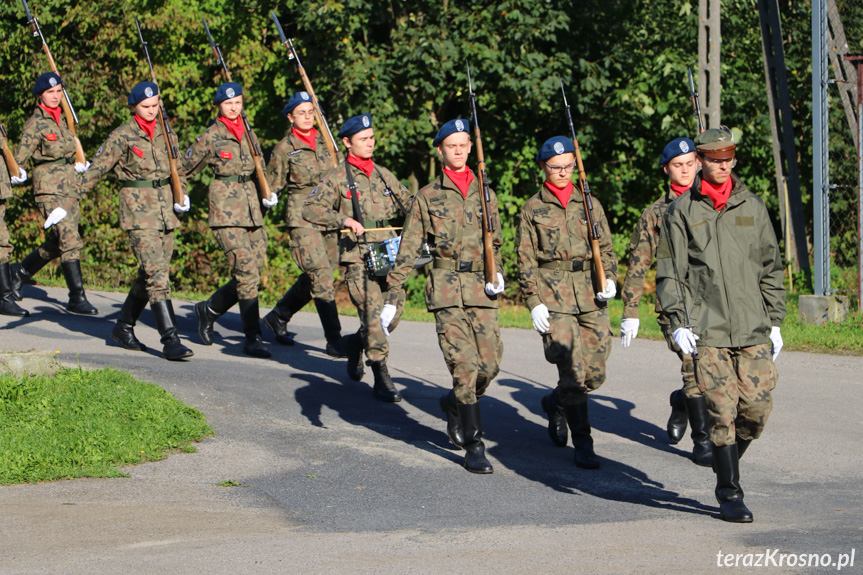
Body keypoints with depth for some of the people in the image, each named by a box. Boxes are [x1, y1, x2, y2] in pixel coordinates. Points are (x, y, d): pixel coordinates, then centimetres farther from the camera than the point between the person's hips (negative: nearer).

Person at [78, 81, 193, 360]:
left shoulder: (165, 134, 11)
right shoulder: (122, 136, -6)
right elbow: (97, 169, -6)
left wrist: (182, 196, 7)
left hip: (165, 210, 6)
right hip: (138, 210, -6)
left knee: (151, 274, 10)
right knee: (157, 274, -14)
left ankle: (123, 327, 27)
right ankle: (170, 340, -17)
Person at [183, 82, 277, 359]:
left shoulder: (248, 133, 14)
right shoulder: (211, 136, -3)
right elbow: (187, 167, 5)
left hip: (252, 207, 7)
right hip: (226, 208, -7)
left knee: (250, 273, 5)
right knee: (246, 271, -15)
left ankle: (209, 309, 28)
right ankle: (252, 338, -11)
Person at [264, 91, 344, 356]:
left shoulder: (326, 141, 11)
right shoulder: (284, 149, -3)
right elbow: (271, 187, 6)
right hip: (302, 217, -6)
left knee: (312, 278, 9)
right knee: (321, 275, -13)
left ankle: (278, 317, 31)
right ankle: (334, 340, -11)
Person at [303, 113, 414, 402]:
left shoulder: (383, 175, 17)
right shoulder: (338, 178, 0)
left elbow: (408, 203, 25)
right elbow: (311, 208, -8)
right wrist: (344, 219, -22)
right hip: (357, 255, -5)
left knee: (394, 309, 1)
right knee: (373, 311, -13)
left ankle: (355, 343, 31)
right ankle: (382, 379, -8)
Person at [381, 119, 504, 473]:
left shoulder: (485, 194, 14)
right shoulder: (428, 197, 5)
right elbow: (408, 251, 4)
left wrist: (498, 274, 3)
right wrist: (391, 297, -1)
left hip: (481, 290, 3)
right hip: (446, 290, -3)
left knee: (490, 365, -3)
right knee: (465, 365, -12)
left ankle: (453, 404, 29)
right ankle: (474, 447, -6)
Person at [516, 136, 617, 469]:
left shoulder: (589, 204, 13)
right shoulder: (533, 209, 4)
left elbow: (606, 248, 16)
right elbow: (525, 260, 2)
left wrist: (609, 279, -2)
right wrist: (534, 302, -7)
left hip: (591, 297, 4)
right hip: (553, 297, -4)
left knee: (595, 375, 3)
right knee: (573, 372, -12)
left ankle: (555, 404, 34)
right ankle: (583, 444, -3)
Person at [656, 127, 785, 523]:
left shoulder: (752, 208, 12)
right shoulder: (682, 211, 4)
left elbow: (771, 269, 16)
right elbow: (669, 272, 3)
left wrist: (774, 322, 11)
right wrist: (677, 322, -8)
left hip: (752, 329, 3)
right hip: (706, 330, -3)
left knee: (757, 408, -2)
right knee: (722, 412, -7)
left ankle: (729, 462, 25)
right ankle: (729, 493, 3)